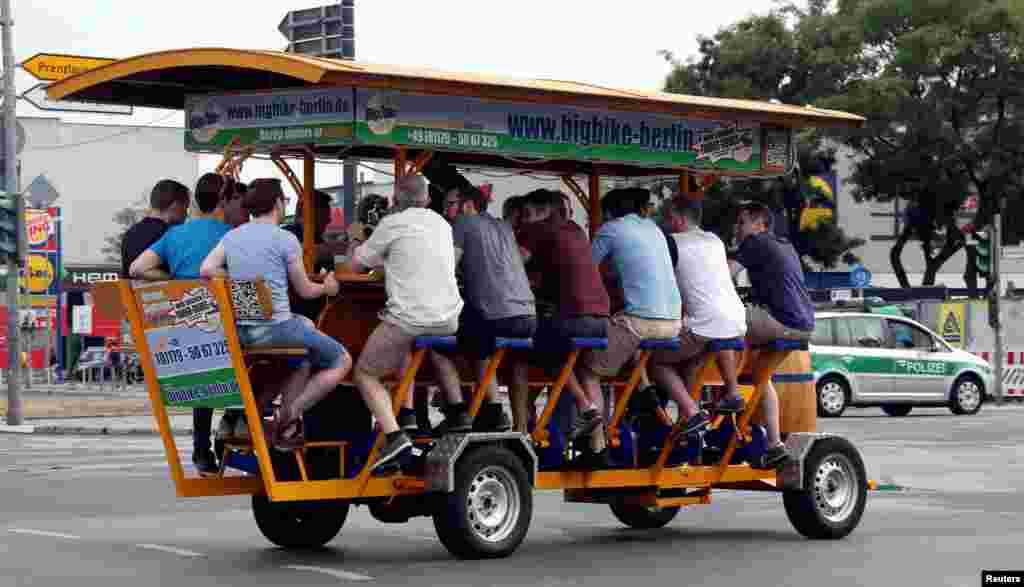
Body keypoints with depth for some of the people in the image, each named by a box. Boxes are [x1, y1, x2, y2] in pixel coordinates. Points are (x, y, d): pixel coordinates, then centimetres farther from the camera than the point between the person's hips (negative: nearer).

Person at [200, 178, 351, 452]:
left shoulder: (231, 236, 9)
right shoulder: (286, 239, -6)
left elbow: (206, 269, 1)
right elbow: (305, 290, 2)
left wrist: (240, 278, 14)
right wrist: (327, 288, 23)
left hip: (237, 330, 7)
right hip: (274, 326, -7)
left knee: (306, 325, 34)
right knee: (342, 361, 8)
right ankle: (289, 415, -2)